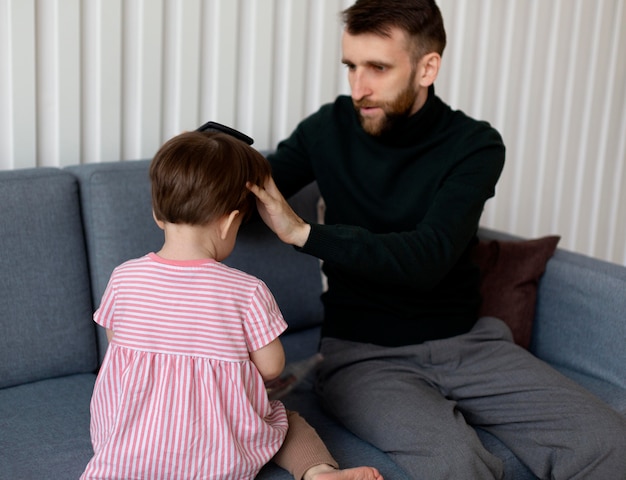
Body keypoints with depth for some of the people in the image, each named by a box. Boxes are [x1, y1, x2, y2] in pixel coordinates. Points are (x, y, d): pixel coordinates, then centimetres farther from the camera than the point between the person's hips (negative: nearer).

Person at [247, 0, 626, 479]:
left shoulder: (475, 146, -6)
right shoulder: (330, 129, 0)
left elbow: (427, 259, -20)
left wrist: (305, 233, -27)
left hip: (465, 341, 1)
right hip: (363, 352, -1)